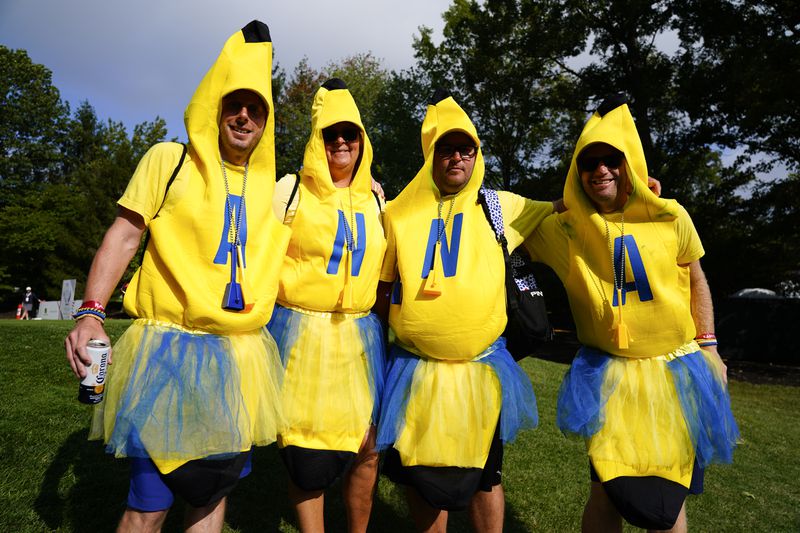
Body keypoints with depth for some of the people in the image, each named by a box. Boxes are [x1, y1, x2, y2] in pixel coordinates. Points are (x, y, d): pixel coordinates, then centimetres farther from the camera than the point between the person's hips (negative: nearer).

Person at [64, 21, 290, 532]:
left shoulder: (275, 185, 11)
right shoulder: (169, 161, 0)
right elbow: (123, 237, -1)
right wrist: (91, 312, -12)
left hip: (242, 358, 4)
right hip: (171, 351, -4)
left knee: (214, 491, 15)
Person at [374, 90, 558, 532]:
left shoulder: (501, 207, 3)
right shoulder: (399, 213, 4)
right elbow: (383, 287, 14)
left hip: (481, 367, 0)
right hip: (416, 369, 1)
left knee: (482, 475, 15)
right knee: (421, 474, 13)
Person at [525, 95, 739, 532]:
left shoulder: (670, 217, -5)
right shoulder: (565, 230, -7)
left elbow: (696, 282, 7)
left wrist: (708, 347, 6)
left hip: (675, 369, 2)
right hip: (608, 373, -1)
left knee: (669, 495, 12)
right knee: (607, 490, 1)